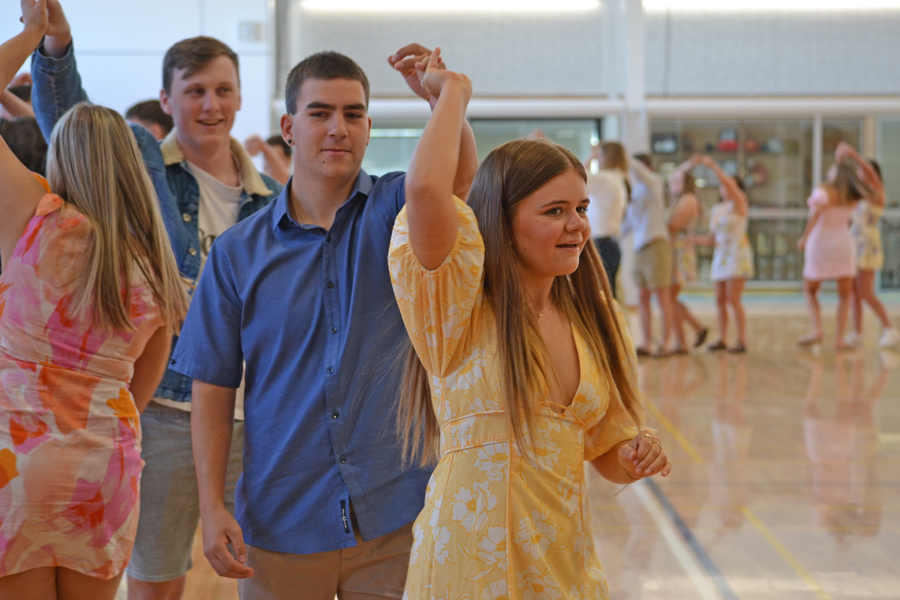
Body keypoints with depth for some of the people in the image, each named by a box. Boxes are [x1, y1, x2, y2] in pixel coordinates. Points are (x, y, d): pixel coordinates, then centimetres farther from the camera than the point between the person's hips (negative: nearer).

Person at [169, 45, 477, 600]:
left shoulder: (395, 211, 0)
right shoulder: (239, 252, 1)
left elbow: (460, 178, -23)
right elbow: (213, 387, 2)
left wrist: (443, 96, -40)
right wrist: (212, 507, -5)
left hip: (395, 517, 0)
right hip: (280, 522, 1)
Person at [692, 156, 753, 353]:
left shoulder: (739, 204, -2)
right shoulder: (715, 210, 15)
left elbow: (729, 184, -20)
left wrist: (713, 165, -22)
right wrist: (695, 239, 1)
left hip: (737, 255, -7)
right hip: (720, 256, 7)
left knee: (733, 299, -12)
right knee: (720, 299, 4)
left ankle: (741, 340, -8)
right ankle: (722, 339, 10)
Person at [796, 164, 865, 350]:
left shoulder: (823, 190, -9)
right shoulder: (851, 197, 7)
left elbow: (816, 213, -25)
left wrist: (804, 237, -26)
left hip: (819, 242, -3)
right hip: (843, 243, 3)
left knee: (809, 291, 12)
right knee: (845, 294, 9)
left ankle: (817, 329, -8)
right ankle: (839, 338, -1)